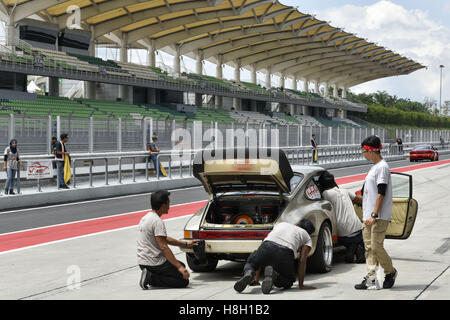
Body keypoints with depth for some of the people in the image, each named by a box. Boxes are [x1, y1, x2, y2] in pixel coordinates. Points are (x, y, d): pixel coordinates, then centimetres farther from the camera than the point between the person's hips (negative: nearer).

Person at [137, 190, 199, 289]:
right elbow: (163, 247, -24)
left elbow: (164, 239, 24)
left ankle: (149, 276, 8)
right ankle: (151, 278, -11)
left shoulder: (145, 218, 14)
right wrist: (179, 267, -24)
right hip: (154, 263, -10)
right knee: (184, 281, -5)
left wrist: (186, 244, 24)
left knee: (181, 265, 25)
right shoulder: (157, 221, -18)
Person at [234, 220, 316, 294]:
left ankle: (249, 274, -8)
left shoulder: (281, 224, 39)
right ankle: (273, 275, -10)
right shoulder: (308, 239, 30)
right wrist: (301, 285, 17)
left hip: (267, 246, 2)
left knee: (249, 264, 30)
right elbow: (302, 261, 14)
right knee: (288, 282, 24)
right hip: (285, 253, -2)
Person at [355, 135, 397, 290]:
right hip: (369, 216, 9)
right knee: (369, 247, 6)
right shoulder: (374, 167, 18)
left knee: (376, 246, -8)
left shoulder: (382, 167, -12)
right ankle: (371, 280, 6)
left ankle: (390, 272, 11)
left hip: (379, 217, -9)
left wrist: (374, 215, -21)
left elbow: (381, 193, -18)